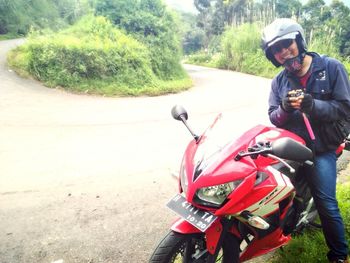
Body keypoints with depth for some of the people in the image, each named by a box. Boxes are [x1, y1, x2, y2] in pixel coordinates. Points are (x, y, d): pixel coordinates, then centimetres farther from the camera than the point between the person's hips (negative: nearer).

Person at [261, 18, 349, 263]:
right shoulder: (279, 81, 8)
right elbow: (273, 118, 4)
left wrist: (312, 105, -23)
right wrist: (284, 109, -19)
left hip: (321, 148, -3)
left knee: (326, 204, -4)